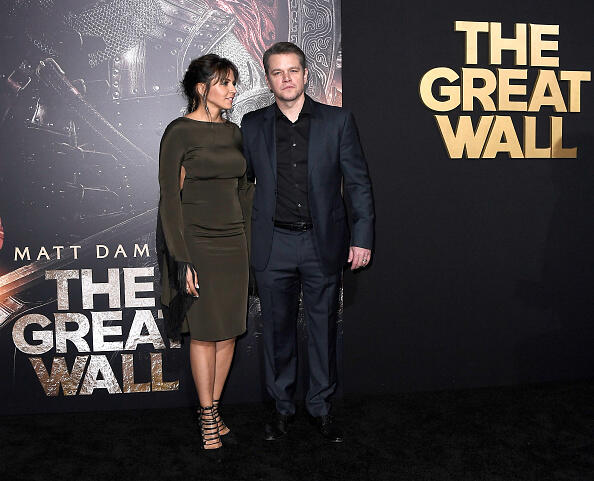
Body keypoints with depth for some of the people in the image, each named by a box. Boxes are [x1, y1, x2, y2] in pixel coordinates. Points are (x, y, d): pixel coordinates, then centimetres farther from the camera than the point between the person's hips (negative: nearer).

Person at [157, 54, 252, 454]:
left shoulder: (234, 133, 10)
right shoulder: (180, 133, -8)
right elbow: (170, 200, -10)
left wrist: (249, 244, 11)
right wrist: (182, 260, -14)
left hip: (233, 244, 6)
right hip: (198, 244, -6)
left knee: (228, 332, 9)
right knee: (204, 334, 3)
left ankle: (213, 410, 23)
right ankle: (209, 418, 17)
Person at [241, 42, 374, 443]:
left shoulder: (338, 121, 1)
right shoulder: (253, 125, 5)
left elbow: (358, 182, 1)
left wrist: (362, 238, -4)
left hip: (324, 243, -1)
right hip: (274, 245, 1)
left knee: (324, 327, 8)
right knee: (277, 328, 10)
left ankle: (322, 407, 25)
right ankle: (283, 406, 27)